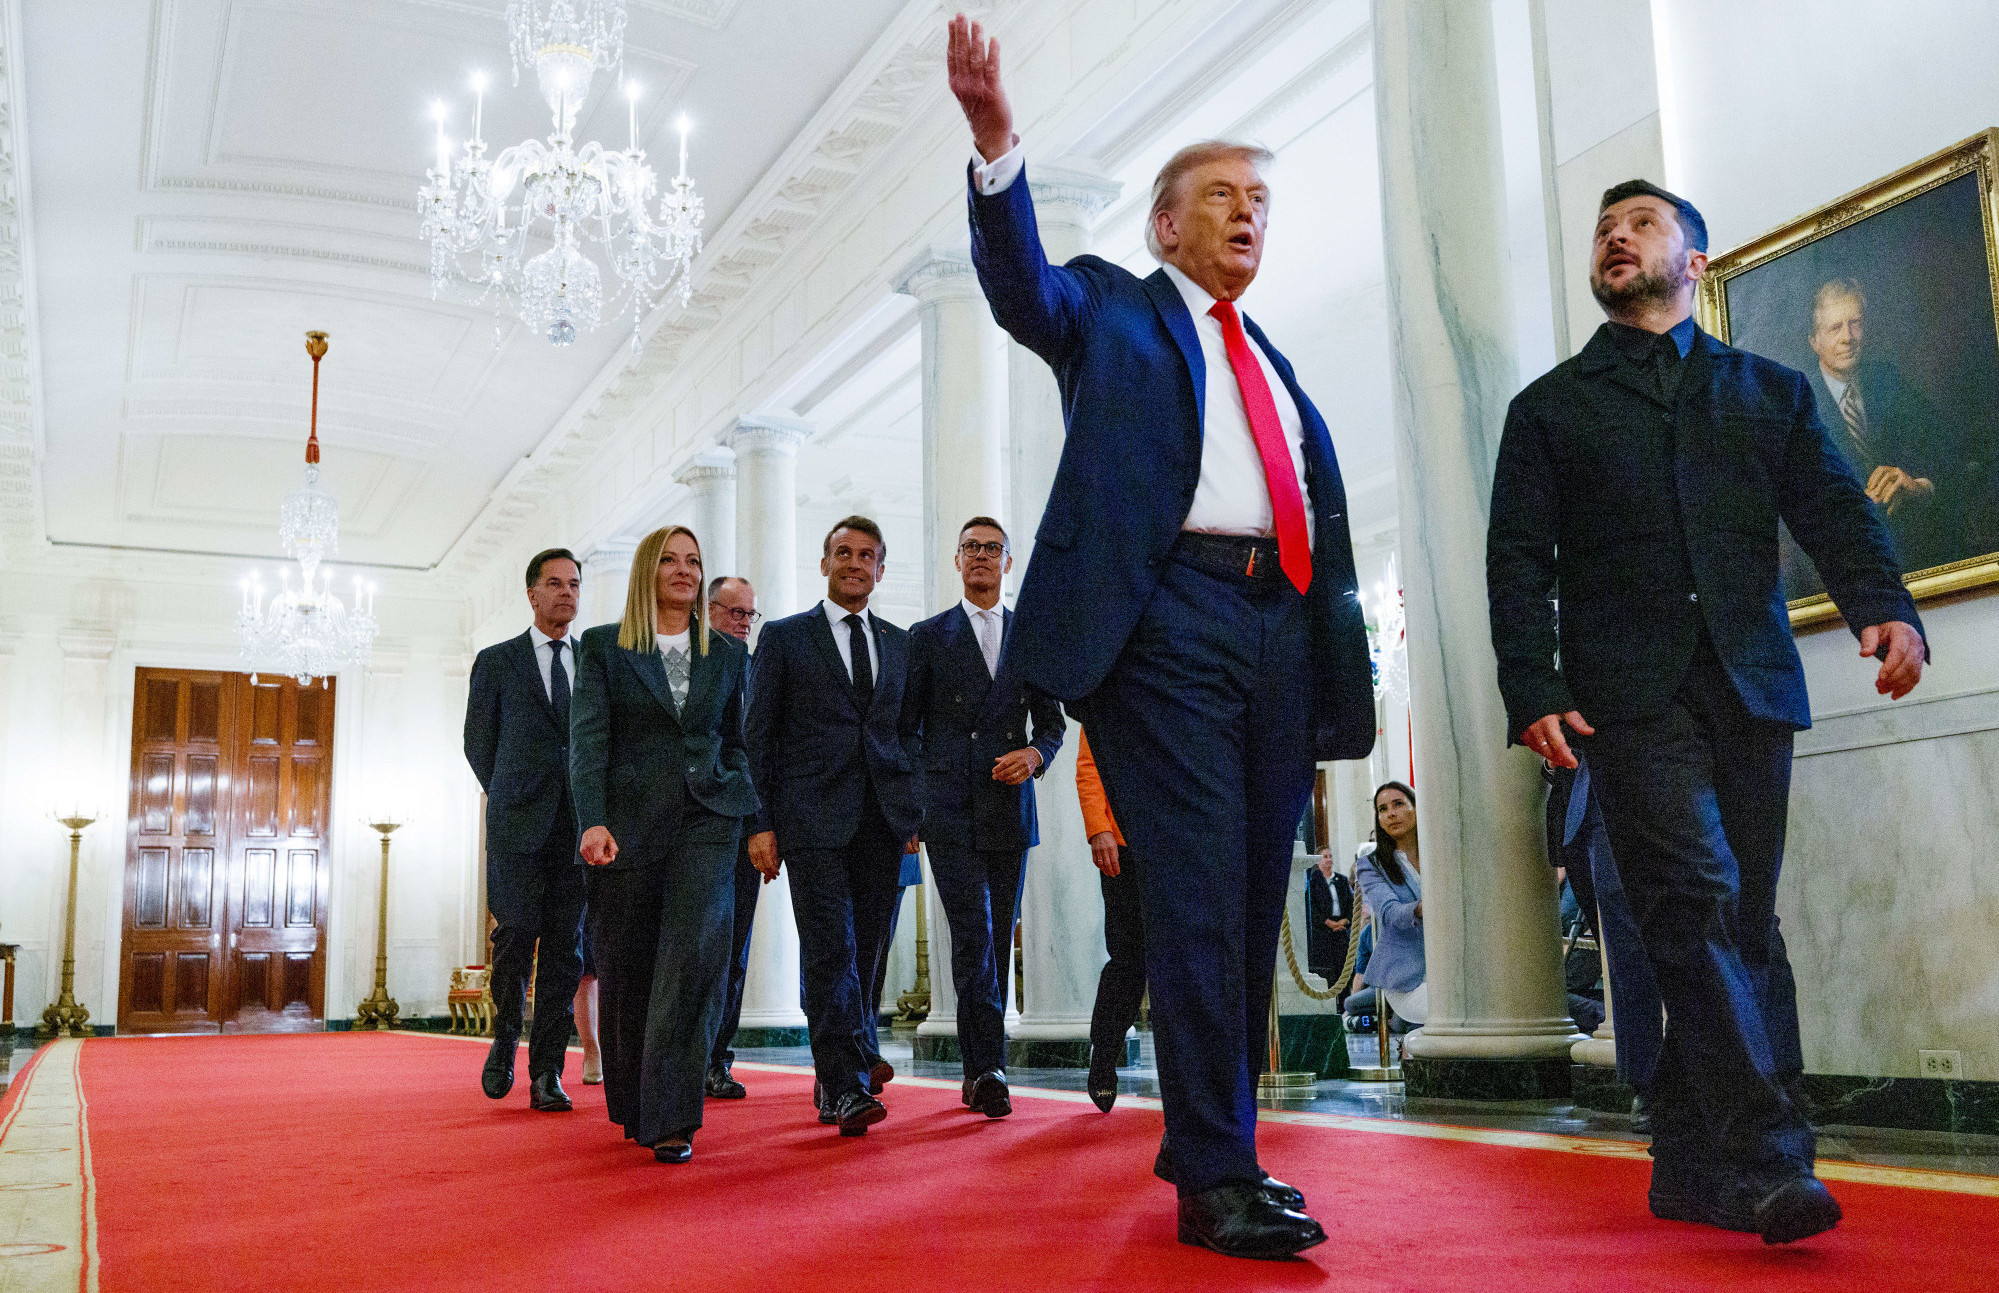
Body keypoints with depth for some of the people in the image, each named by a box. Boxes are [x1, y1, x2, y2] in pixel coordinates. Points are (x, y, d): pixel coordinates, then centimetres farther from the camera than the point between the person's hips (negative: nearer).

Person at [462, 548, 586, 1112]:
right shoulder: (497, 661, 9)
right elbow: (478, 740, 13)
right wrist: (509, 796, 12)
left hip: (578, 824, 2)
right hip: (517, 824, -2)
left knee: (565, 946, -1)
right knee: (516, 936, -8)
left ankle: (546, 1074, 4)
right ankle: (504, 1042, 17)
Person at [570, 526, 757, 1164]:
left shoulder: (727, 653, 13)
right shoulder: (604, 647, 6)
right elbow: (588, 739, -3)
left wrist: (746, 812, 6)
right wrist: (592, 821, -16)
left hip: (706, 819, 1)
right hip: (628, 821, -1)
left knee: (693, 955, -14)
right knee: (626, 969, 7)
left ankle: (669, 1118, -12)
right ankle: (632, 1106, 27)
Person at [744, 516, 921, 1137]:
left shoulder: (899, 643, 18)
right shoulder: (784, 637, 7)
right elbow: (759, 735, 4)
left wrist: (915, 812, 9)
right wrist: (760, 822, -4)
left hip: (882, 821, 4)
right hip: (814, 817, -4)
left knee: (865, 952, 5)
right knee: (830, 950, -11)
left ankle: (835, 1082, 17)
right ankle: (849, 1087, -13)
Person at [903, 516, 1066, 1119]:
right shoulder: (928, 636, 9)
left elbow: (1051, 723, 16)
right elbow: (907, 725, 8)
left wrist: (1034, 754, -7)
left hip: (1010, 811, 3)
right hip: (951, 812, -3)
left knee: (999, 939, 7)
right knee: (973, 936, -13)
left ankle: (978, 1068, 17)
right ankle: (988, 1069, -12)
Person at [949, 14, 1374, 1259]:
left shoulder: (1277, 365, 26)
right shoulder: (1114, 310, 12)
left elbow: (1324, 521, 21)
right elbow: (1024, 285, -10)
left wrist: (1341, 678, 12)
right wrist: (998, 144, -27)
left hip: (1283, 633, 6)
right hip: (1168, 620, -6)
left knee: (1255, 903, 8)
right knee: (1198, 895, -11)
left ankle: (1210, 1141, 21)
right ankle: (1216, 1174, -5)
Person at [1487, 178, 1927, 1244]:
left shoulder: (1771, 391, 21)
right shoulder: (1550, 409, 15)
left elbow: (1835, 513, 9)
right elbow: (1519, 561, 6)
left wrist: (1885, 608, -11)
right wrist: (1531, 690, -8)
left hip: (1751, 687, 3)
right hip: (1629, 696, -3)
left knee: (1738, 923, 2)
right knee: (1702, 906, -16)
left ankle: (1695, 1166, 12)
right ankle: (1766, 1160, -15)